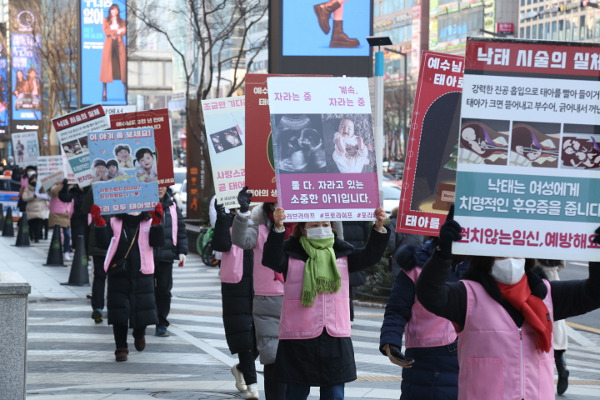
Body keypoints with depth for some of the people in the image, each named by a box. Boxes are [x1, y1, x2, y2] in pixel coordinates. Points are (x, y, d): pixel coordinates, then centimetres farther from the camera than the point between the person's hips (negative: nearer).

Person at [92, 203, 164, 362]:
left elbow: (157, 242, -10)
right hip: (118, 274, 0)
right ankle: (121, 348, 9)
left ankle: (139, 333, 37)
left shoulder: (148, 223, 5)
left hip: (142, 275, 0)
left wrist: (157, 222, -23)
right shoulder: (114, 222, 5)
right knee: (119, 312, -2)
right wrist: (99, 223, -18)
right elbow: (104, 243, -6)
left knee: (142, 310, 5)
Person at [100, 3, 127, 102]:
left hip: (119, 45, 1)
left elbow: (125, 31, 0)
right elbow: (105, 31, -5)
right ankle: (104, 93, -6)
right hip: (109, 45, -1)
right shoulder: (106, 21, 12)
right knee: (106, 68, -6)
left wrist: (113, 30, -10)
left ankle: (126, 92, -3)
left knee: (122, 66, -6)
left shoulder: (122, 21, 15)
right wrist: (118, 31, -8)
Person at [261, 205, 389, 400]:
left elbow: (369, 256, 1)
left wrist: (379, 228, -15)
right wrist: (278, 228, -35)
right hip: (299, 337, -3)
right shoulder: (291, 252, -3)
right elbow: (272, 260, -21)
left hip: (335, 338, 3)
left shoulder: (341, 252, 9)